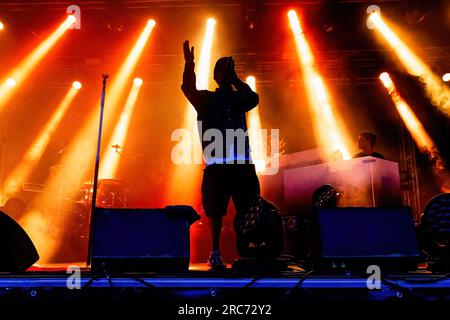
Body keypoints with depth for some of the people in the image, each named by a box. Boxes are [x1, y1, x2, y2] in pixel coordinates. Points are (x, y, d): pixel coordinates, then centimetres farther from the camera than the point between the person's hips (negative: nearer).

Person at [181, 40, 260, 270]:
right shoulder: (206, 99, 13)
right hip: (216, 164, -2)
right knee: (215, 211, 1)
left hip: (242, 162, 2)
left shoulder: (239, 98, 20)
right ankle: (215, 254, 12)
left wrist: (235, 79, 6)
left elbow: (254, 99, -1)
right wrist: (189, 64, -21)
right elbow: (189, 90, -6)